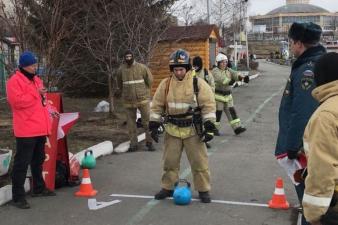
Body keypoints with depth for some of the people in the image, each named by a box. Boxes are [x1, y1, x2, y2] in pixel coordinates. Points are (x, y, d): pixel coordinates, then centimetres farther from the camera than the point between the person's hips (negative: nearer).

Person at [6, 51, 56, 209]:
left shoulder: (36, 80, 18)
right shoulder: (14, 81, -9)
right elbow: (16, 101, -22)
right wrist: (36, 93, -18)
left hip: (40, 129, 9)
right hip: (26, 130, -9)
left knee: (38, 160, 19)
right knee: (22, 162, -6)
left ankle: (38, 188, 33)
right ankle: (18, 196, -2)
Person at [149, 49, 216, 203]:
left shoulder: (198, 83, -7)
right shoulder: (166, 84, 0)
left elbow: (208, 105, -7)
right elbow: (157, 105, 6)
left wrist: (209, 127, -11)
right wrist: (153, 125, 2)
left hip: (193, 131, -2)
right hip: (172, 131, 2)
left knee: (199, 161, 3)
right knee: (170, 161, 11)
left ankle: (203, 190, 17)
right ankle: (167, 188, 27)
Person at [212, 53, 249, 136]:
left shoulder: (228, 70, 8)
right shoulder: (215, 71, -12)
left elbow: (235, 74, -10)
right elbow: (221, 79, -30)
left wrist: (243, 77, -30)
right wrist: (230, 81, -48)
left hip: (227, 95, 6)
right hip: (218, 95, -6)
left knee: (231, 111, 3)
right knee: (218, 112, 0)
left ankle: (237, 128, 2)